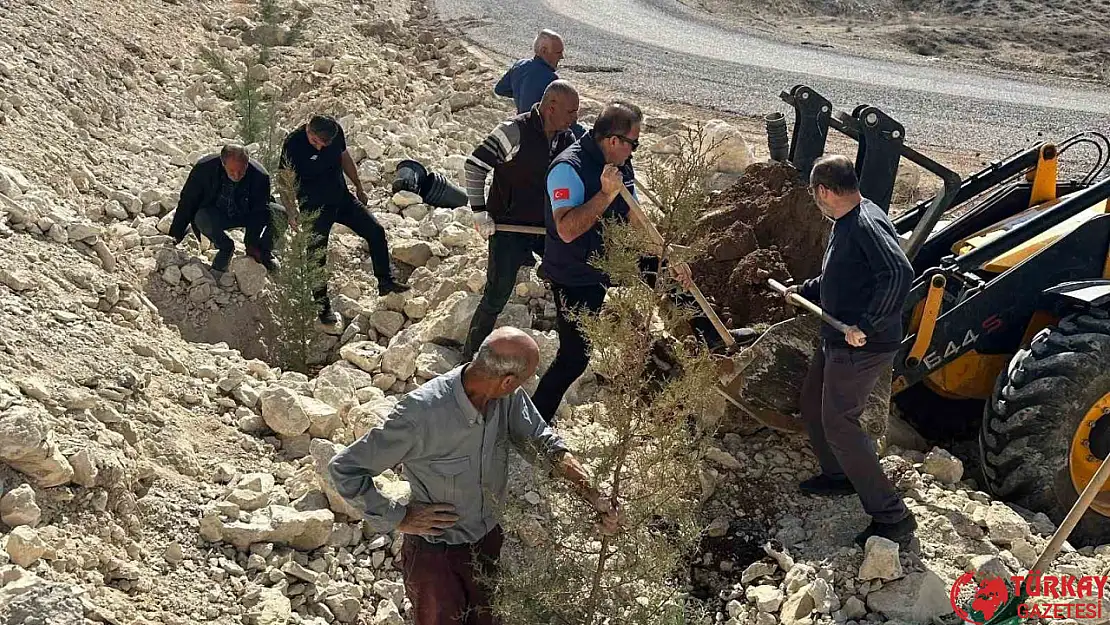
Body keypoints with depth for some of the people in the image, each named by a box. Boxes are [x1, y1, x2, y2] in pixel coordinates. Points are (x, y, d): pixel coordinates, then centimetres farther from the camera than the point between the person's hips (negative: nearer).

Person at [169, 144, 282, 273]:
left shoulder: (260, 175, -26)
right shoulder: (204, 168, -25)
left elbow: (259, 212, -17)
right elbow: (186, 203, -15)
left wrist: (252, 244, -22)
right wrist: (176, 235, -13)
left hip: (247, 215, 1)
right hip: (217, 217, -1)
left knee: (280, 213, -24)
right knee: (201, 218, -35)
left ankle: (264, 251, 3)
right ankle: (226, 249, -5)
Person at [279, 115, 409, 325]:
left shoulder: (336, 130, -9)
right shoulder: (292, 144, -24)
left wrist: (359, 188, 17)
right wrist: (293, 214, -29)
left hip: (342, 198, 5)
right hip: (314, 207, -5)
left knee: (376, 231, 5)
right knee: (317, 252, -10)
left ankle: (385, 281, 20)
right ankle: (322, 304, 3)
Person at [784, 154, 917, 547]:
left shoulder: (866, 225, -22)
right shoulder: (844, 223, 11)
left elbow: (899, 273, -36)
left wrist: (866, 325, -35)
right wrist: (804, 292, 36)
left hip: (862, 349, -11)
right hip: (836, 341, 11)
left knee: (838, 425, -9)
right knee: (812, 403, 23)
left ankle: (892, 516, -3)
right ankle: (838, 476, 43)